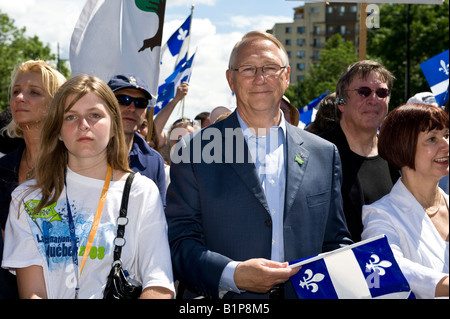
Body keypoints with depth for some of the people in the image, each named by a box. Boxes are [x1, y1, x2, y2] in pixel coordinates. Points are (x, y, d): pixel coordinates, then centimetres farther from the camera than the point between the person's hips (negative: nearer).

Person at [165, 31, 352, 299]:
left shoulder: (325, 154, 11)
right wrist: (233, 275, -16)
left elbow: (336, 241, 15)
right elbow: (180, 242, -2)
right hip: (226, 300, -3)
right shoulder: (194, 151, 2)